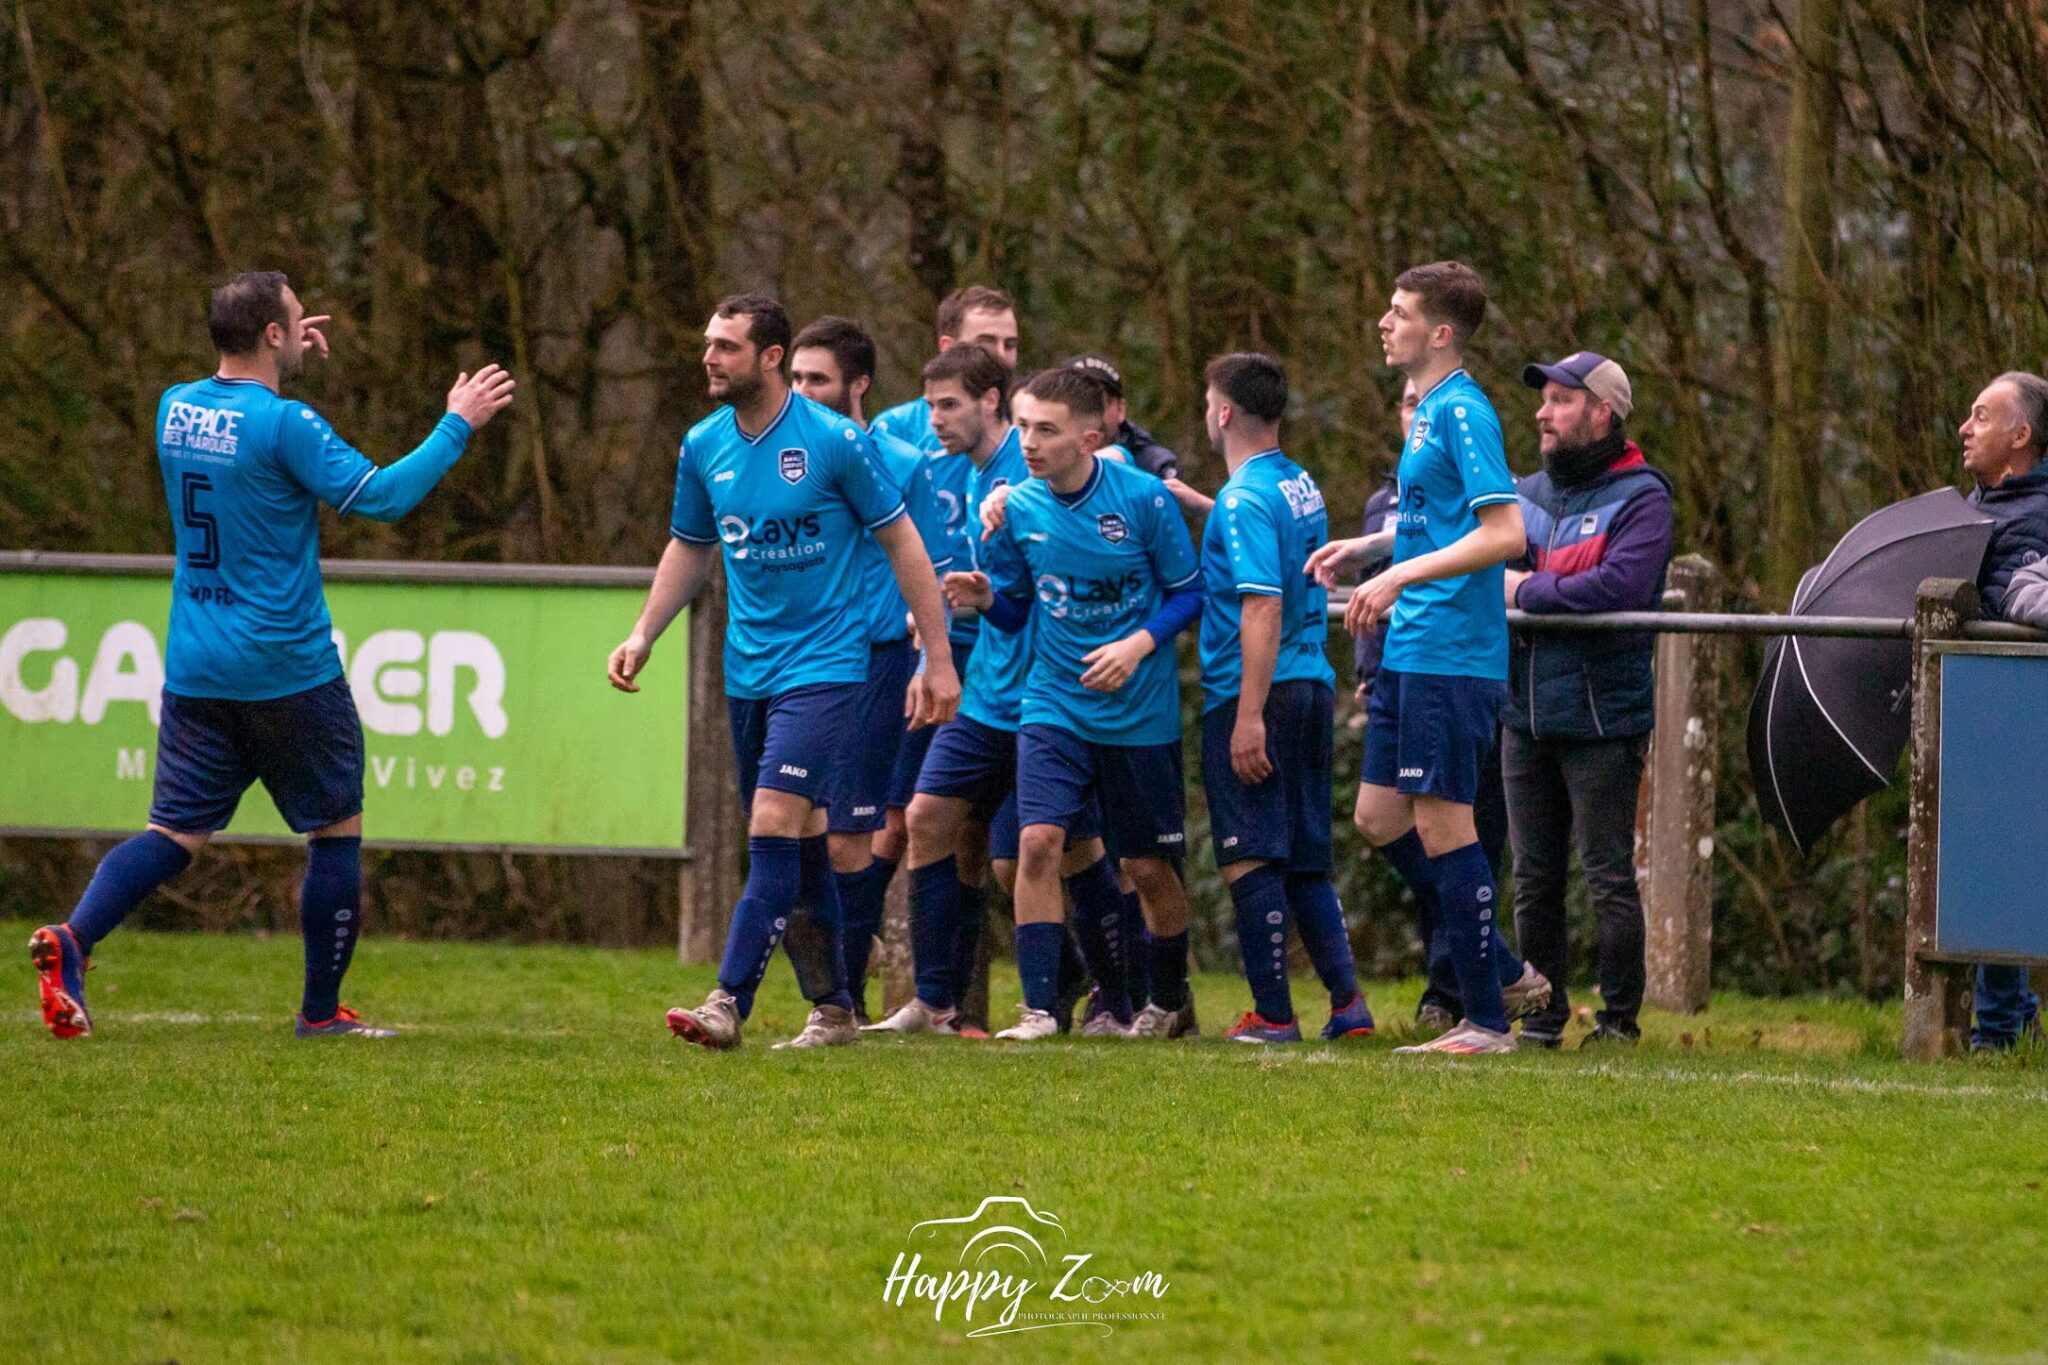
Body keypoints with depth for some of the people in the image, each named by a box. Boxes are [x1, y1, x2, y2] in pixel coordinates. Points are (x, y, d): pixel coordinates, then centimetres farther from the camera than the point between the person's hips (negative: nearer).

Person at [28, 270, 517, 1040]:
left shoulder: (175, 407, 4)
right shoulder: (283, 425, -16)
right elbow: (381, 497, -17)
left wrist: (283, 366, 26)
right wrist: (457, 426, -8)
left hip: (195, 671, 6)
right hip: (287, 672, -6)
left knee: (176, 832, 7)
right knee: (335, 831, 10)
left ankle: (73, 937, -17)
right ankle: (321, 1012, 14)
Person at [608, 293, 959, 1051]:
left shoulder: (834, 440, -11)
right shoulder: (703, 447, 4)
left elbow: (901, 541, -3)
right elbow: (689, 548, 20)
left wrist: (938, 659, -3)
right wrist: (643, 635, 8)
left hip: (824, 666, -6)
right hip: (748, 669, 6)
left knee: (775, 827, -16)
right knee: (800, 841, 10)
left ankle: (729, 1002, -21)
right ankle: (832, 1008, 19)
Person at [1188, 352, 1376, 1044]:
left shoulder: (1243, 499, -14)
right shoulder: (1303, 487, 12)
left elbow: (1263, 607, -20)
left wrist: (1250, 716, -22)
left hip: (1250, 695, -8)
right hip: (1312, 686, 9)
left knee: (1250, 859, -4)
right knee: (1305, 861, 13)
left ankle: (1272, 1014, -3)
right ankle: (1347, 1002, 7)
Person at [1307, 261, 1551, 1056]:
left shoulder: (1462, 413, -14)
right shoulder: (1429, 411, 16)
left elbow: (1504, 533, -22)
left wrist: (1398, 577, -23)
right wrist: (1366, 549, 19)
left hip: (1450, 655, -10)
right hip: (1409, 655, 10)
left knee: (1442, 825, -5)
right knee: (1381, 818, 11)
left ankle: (1487, 1019, 2)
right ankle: (1506, 975, 20)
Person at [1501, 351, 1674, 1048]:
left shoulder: (1640, 499, -7)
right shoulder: (1529, 494, 14)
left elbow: (1620, 586, -23)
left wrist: (1528, 591, -15)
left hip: (1602, 718, -7)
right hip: (1527, 716, 7)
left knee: (1609, 878, -3)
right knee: (1534, 879, 11)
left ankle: (1620, 1019, 4)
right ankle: (1541, 1017, 18)